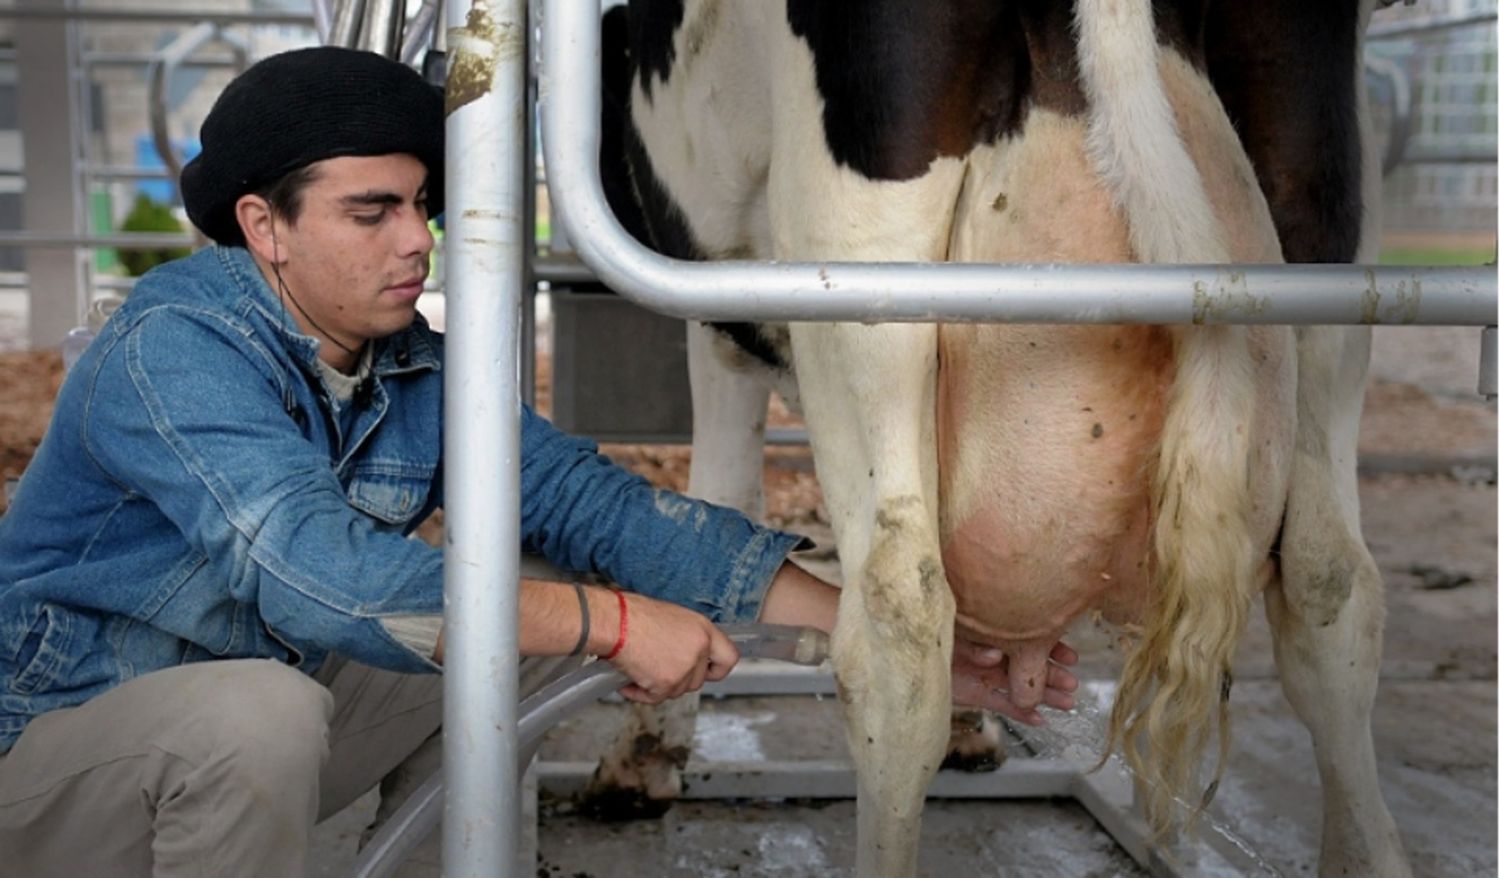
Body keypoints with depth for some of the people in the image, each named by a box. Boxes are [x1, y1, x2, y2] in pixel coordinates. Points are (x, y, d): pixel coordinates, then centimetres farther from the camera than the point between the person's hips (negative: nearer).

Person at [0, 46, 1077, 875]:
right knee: (254, 711, -36)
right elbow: (320, 576, -38)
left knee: (498, 635, -7)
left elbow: (596, 503, -8)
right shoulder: (174, 347, -26)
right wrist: (610, 621, -34)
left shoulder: (422, 375, -4)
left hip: (240, 747, 6)